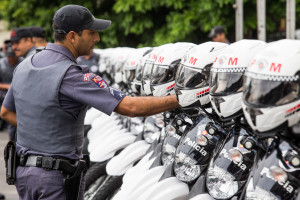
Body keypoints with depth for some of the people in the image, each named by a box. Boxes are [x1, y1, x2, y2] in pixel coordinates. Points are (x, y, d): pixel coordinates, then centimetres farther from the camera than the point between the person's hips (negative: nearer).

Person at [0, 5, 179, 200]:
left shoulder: (25, 66, 3)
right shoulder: (72, 76, -22)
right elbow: (131, 107, -25)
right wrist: (178, 99, -16)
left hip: (24, 170, 8)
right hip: (58, 177, -8)